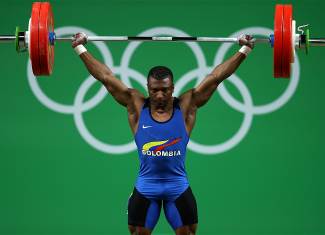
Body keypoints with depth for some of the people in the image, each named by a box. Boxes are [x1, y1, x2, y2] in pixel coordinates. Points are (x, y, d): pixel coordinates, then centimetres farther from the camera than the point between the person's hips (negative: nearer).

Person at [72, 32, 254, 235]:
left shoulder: (186, 106, -4)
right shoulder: (137, 106, -3)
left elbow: (215, 78, -2)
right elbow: (107, 78, -1)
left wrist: (244, 50, -2)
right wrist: (80, 48, 1)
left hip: (178, 187, 0)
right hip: (145, 188, 0)